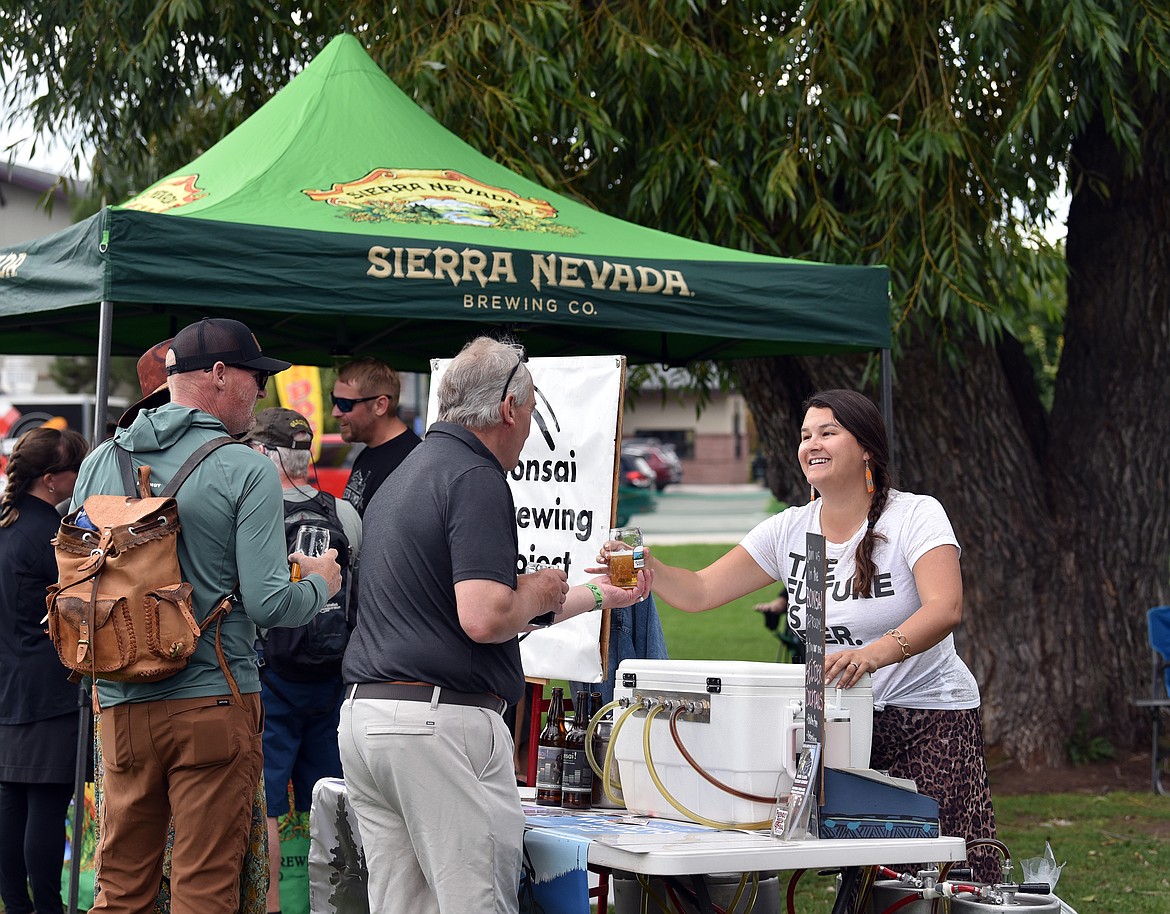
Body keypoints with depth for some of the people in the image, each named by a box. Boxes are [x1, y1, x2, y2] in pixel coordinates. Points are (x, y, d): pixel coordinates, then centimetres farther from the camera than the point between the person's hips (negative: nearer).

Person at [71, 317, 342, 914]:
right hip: (213, 704, -5)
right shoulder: (246, 471, -9)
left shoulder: (99, 464, 6)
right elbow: (266, 603, -13)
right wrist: (319, 585, 7)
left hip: (120, 705, 5)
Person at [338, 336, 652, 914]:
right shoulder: (475, 478, -10)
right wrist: (541, 590, 0)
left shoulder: (399, 480, 21)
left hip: (361, 715, 9)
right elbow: (484, 621, -22)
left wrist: (595, 596, 38)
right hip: (443, 719, -9)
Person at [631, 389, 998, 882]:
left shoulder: (916, 515, -9)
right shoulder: (789, 530, 5)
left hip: (932, 722, -4)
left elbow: (945, 609, -24)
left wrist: (873, 655, -41)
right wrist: (651, 570, -19)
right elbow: (700, 592, 2)